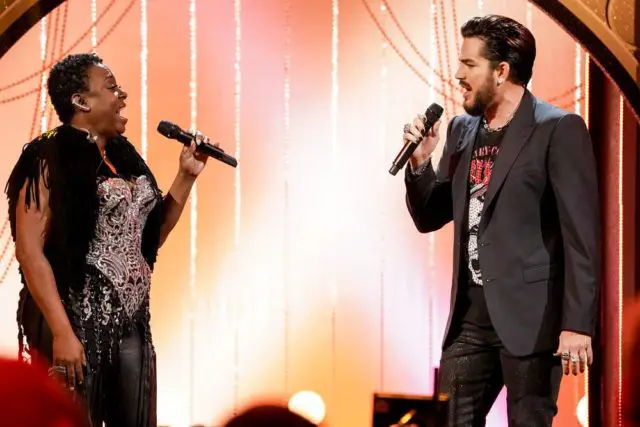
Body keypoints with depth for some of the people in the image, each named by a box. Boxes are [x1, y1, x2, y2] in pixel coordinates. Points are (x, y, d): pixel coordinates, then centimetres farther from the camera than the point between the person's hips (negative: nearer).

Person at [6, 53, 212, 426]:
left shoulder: (126, 157, 13)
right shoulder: (50, 160, -9)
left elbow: (151, 236, 20)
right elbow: (30, 251, -15)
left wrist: (187, 176, 11)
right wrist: (62, 332, -21)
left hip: (132, 326, 7)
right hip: (78, 326, -7)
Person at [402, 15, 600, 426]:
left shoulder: (558, 130, -9)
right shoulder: (462, 129, 13)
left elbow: (582, 235, -12)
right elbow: (430, 218, 18)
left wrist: (577, 324, -18)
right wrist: (420, 161, 0)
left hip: (529, 316, -7)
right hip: (471, 314, 7)